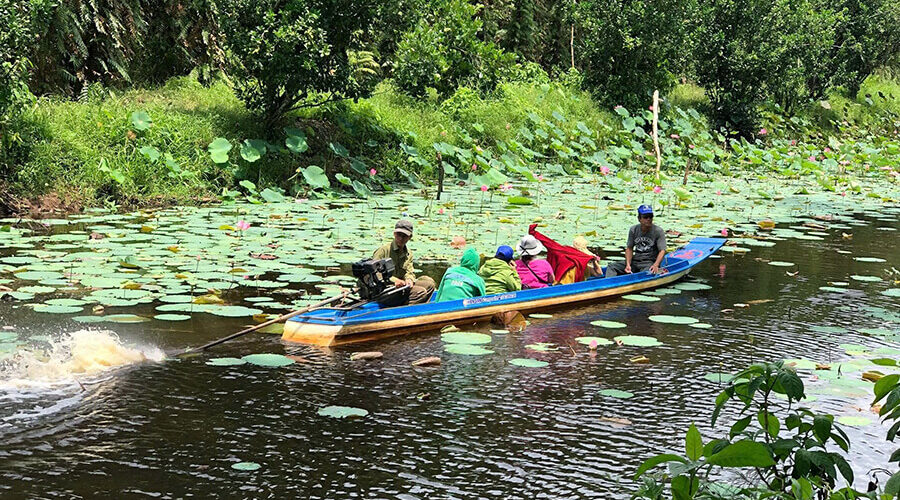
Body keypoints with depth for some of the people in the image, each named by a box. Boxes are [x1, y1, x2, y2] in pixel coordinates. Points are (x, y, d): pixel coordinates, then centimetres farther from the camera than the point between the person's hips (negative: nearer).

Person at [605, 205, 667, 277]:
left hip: (650, 262, -5)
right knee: (612, 266, -11)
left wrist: (656, 265, -30)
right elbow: (629, 248, 8)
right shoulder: (633, 230, 7)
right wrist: (628, 265, -10)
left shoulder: (658, 231, -5)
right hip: (635, 261, 5)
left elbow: (662, 250, -12)